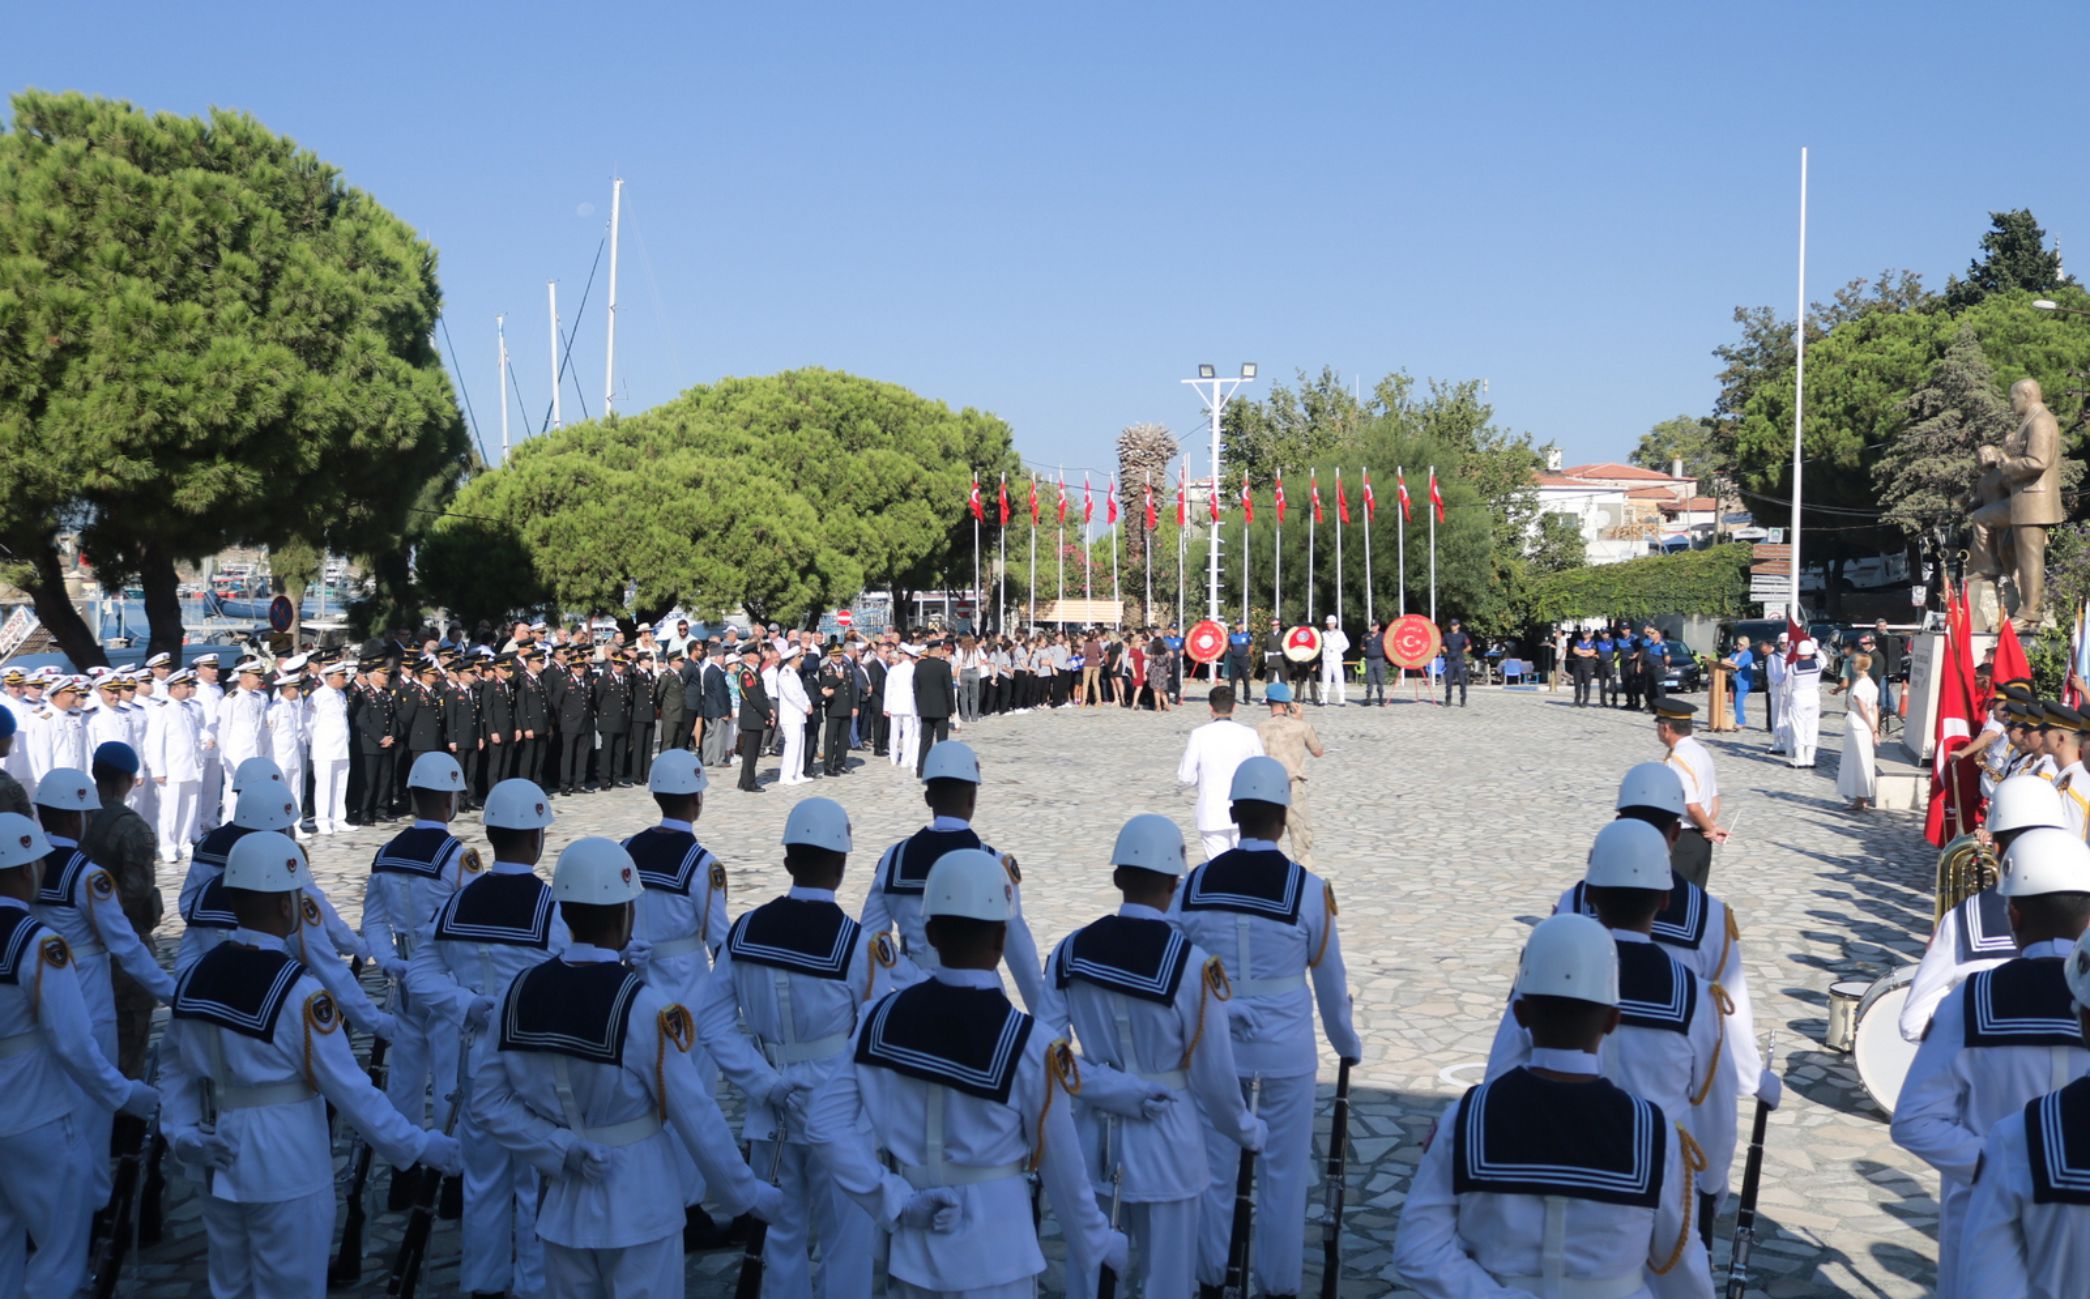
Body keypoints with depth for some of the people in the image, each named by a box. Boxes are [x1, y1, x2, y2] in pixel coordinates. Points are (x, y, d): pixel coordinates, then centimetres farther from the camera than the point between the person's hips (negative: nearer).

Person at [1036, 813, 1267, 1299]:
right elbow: (1213, 1073, -10)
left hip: (1093, 1137, 4)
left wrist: (1112, 1089, -9)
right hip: (1165, 1140, -3)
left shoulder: (1071, 952, -6)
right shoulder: (1193, 963, -17)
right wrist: (1247, 1131, 7)